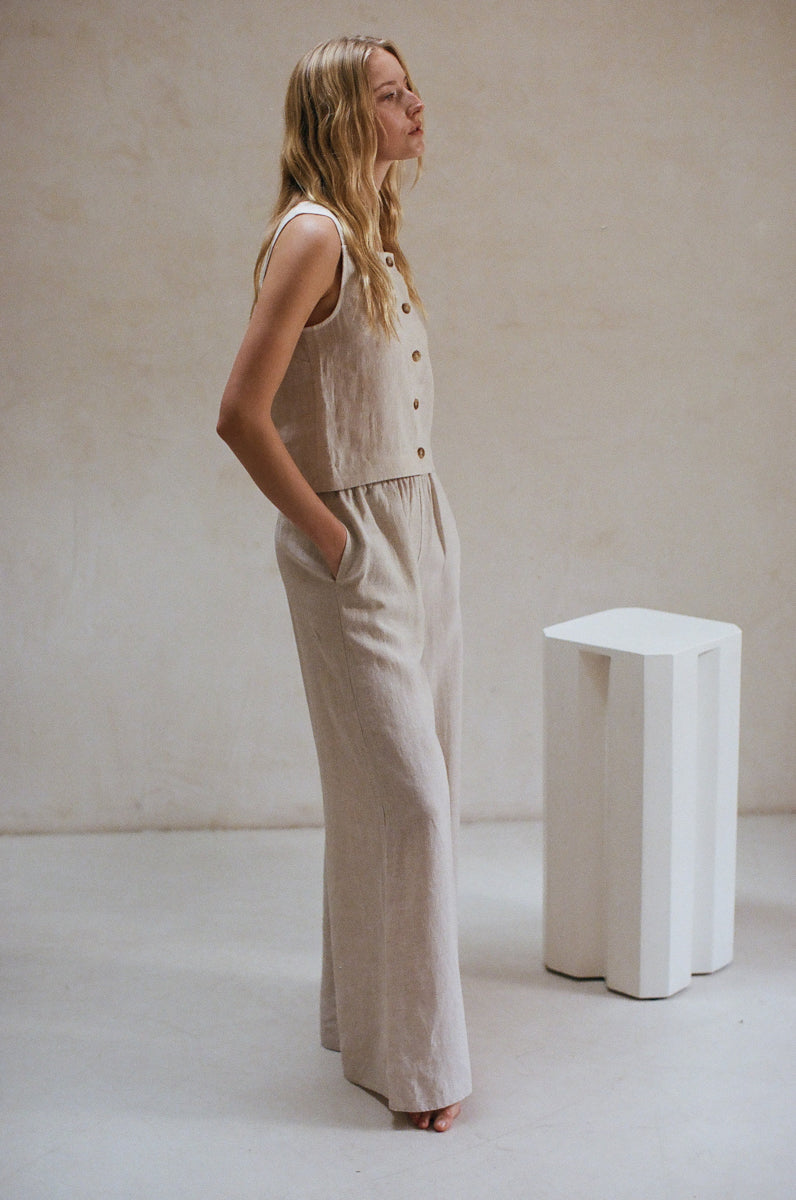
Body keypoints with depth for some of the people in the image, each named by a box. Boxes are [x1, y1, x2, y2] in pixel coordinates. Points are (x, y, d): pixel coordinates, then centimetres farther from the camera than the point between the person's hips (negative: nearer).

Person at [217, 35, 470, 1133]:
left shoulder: (376, 239, 13)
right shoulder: (312, 235, -15)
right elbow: (242, 416, -21)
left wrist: (417, 526, 13)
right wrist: (335, 541, -14)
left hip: (422, 529, 9)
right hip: (356, 548, -9)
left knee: (418, 788, 15)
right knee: (405, 799, -4)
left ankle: (374, 1008, 32)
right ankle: (410, 1056, 11)